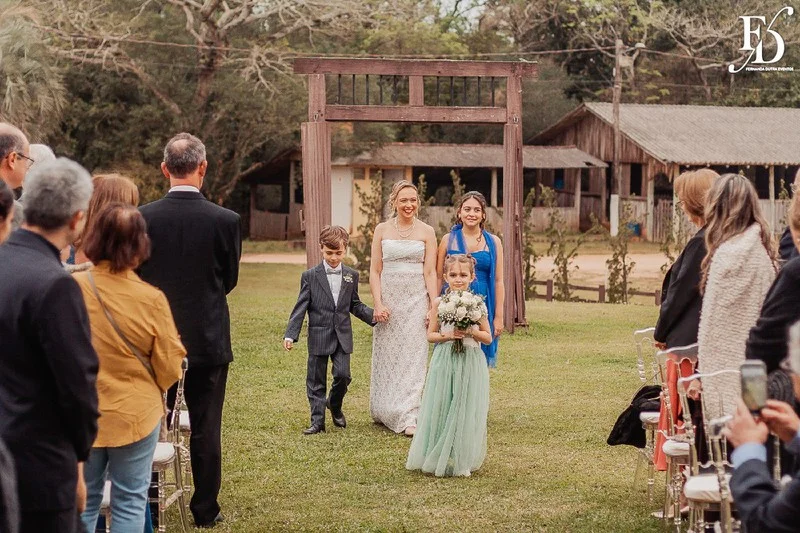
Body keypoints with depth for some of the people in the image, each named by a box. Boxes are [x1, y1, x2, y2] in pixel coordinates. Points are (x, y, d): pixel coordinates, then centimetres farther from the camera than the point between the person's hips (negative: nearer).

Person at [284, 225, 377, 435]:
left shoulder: (351, 276, 7)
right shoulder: (310, 276, -2)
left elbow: (355, 305, 14)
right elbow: (300, 307, -4)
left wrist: (372, 315, -4)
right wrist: (290, 334, -11)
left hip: (343, 336, 2)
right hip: (319, 336, -2)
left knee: (343, 375, -5)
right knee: (316, 380, 3)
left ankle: (335, 405, 24)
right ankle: (317, 420, 11)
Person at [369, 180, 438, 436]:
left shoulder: (426, 232, 2)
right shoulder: (382, 230, 4)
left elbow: (430, 272, -1)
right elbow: (375, 271, 2)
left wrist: (434, 306, -8)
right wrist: (378, 303, -8)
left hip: (416, 299, -1)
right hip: (389, 298, 1)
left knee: (412, 357, -4)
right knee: (387, 357, 8)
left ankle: (409, 418, -5)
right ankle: (384, 411, 22)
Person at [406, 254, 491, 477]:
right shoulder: (439, 303, 1)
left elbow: (488, 337, 3)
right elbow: (430, 335, 4)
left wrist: (471, 332, -14)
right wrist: (448, 335, -13)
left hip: (470, 364, 0)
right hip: (445, 362, 0)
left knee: (466, 411, 2)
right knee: (441, 408, 1)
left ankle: (462, 460, 14)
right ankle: (438, 457, 13)